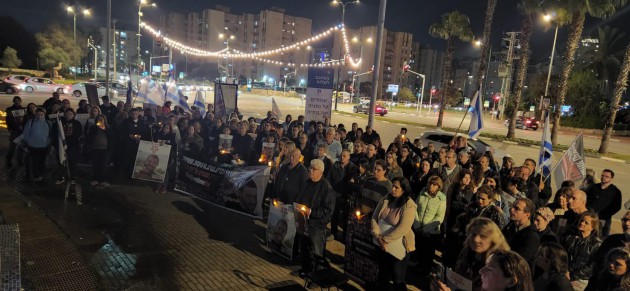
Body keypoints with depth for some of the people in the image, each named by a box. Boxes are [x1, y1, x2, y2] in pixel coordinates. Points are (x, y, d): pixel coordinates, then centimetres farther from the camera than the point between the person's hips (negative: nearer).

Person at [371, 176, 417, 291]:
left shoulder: (409, 206, -18)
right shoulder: (386, 199, 0)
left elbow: (402, 229, -24)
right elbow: (374, 218, 0)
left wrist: (385, 239, -19)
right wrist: (377, 236, -13)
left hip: (398, 247, -5)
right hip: (381, 245, 6)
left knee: (398, 279, 7)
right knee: (382, 274, 22)